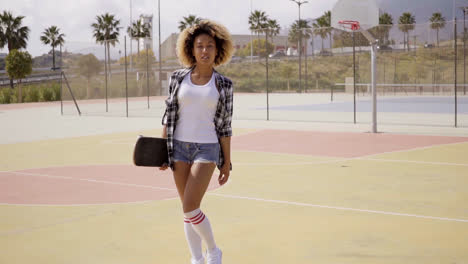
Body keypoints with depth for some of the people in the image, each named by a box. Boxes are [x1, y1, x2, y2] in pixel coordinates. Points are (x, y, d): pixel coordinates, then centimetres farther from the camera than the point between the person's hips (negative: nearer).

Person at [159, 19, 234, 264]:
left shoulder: (223, 85, 0)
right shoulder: (178, 78, 3)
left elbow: (225, 126, 1)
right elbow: (169, 115, 7)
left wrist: (227, 163, 1)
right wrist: (162, 150, 4)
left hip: (207, 149, -3)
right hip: (179, 147, 3)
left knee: (190, 209, -12)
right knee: (189, 209, 7)